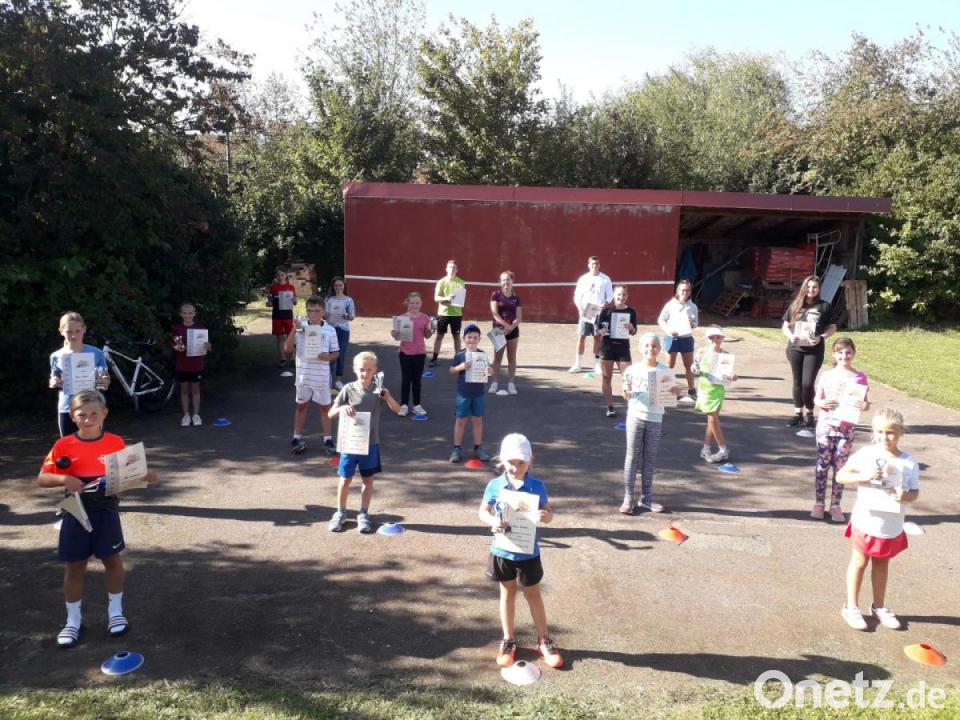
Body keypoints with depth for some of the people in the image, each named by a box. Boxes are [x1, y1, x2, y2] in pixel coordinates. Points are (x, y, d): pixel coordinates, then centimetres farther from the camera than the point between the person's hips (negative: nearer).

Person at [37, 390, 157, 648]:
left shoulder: (116, 442, -4)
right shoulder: (63, 445, -7)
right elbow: (41, 478, -5)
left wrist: (144, 475, -14)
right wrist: (63, 479, -24)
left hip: (107, 512, 0)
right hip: (76, 515, 0)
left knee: (113, 560, 11)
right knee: (74, 567, 10)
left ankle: (115, 612, 29)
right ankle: (73, 621, 26)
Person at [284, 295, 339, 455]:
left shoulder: (329, 330, -2)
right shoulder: (300, 328, -3)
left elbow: (336, 352, 4)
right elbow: (287, 349, -6)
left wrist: (328, 356, -18)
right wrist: (294, 329, -17)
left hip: (322, 376, 0)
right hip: (303, 375, 0)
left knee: (325, 407, 8)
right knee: (302, 406, 13)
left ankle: (328, 440, 18)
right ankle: (297, 438, 24)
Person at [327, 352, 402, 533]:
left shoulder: (378, 390, -3)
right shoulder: (348, 389, -6)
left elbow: (397, 410, -9)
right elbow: (331, 413, -5)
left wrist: (387, 397, -27)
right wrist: (342, 408, -26)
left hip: (370, 443, 1)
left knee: (368, 479, 10)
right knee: (345, 479, 8)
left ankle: (363, 514, 24)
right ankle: (340, 512, 26)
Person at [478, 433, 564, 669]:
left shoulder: (537, 487, -10)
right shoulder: (495, 485, -9)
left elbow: (548, 512, -4)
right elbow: (483, 511, -1)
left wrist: (545, 515, -28)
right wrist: (492, 521, -23)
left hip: (528, 552, -1)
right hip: (502, 550, 1)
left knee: (533, 595, 14)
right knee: (507, 594, 17)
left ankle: (543, 640, 30)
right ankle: (508, 641, 32)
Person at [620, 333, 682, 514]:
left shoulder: (665, 370, 1)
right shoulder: (632, 370, -2)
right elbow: (627, 396, 5)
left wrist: (675, 392, -13)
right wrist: (626, 392, -16)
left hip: (655, 419, 1)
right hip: (635, 416, -1)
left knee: (650, 459, 9)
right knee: (632, 457, 2)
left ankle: (646, 497, 18)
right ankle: (628, 498, 8)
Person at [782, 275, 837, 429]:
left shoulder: (824, 306, 1)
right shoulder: (795, 305, 7)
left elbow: (832, 328, 4)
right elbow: (785, 326, 11)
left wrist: (821, 337, -15)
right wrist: (790, 336, -9)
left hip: (814, 351, -3)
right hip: (795, 349, 3)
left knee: (808, 383, -8)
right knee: (797, 381, 9)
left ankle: (810, 415, 11)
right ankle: (798, 414, 20)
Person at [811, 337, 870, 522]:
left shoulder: (859, 377, 0)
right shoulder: (826, 375, 1)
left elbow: (863, 402, 3)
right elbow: (816, 398, 5)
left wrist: (865, 406, -18)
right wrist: (822, 403, -16)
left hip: (847, 428, 0)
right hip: (826, 425, 0)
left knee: (840, 467, 6)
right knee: (822, 465, 6)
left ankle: (835, 506, 15)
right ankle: (818, 503, 15)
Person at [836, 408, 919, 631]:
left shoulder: (909, 463, -7)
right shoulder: (865, 454, -11)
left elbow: (915, 492, 0)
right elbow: (841, 476, -9)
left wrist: (906, 496, -23)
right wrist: (864, 476, -25)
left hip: (892, 526, 2)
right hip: (866, 522, -2)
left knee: (882, 564, 19)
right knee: (859, 562, 9)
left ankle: (879, 606, 35)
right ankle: (851, 607, 21)